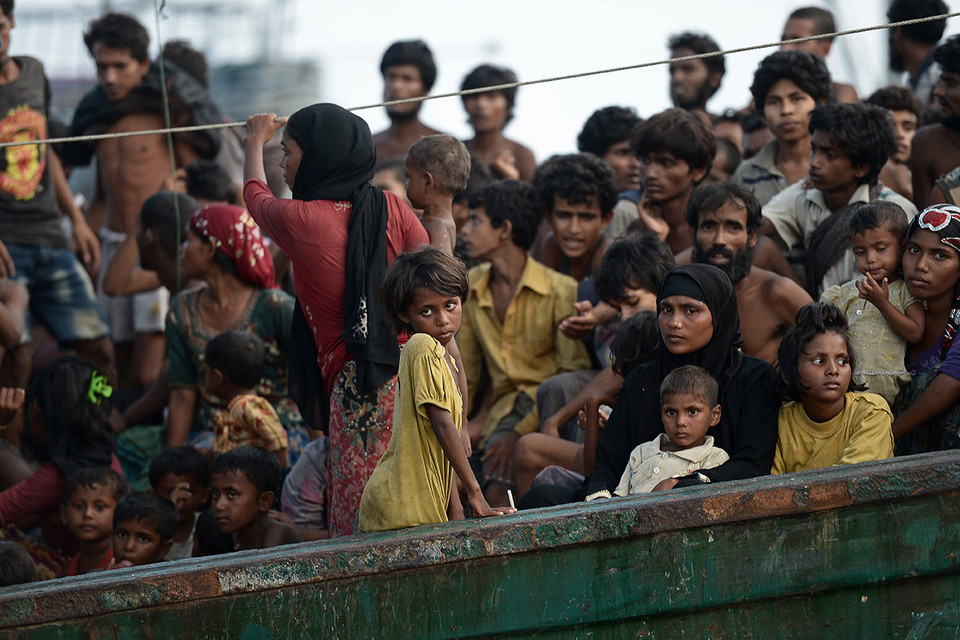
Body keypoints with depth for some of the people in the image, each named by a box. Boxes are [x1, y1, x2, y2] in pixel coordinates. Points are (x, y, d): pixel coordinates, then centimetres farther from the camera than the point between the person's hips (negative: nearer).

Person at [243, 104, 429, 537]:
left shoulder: (299, 221, -4)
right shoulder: (391, 209, 6)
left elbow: (254, 193, 21)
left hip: (356, 388, -5)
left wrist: (256, 142, 42)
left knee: (358, 533, -3)